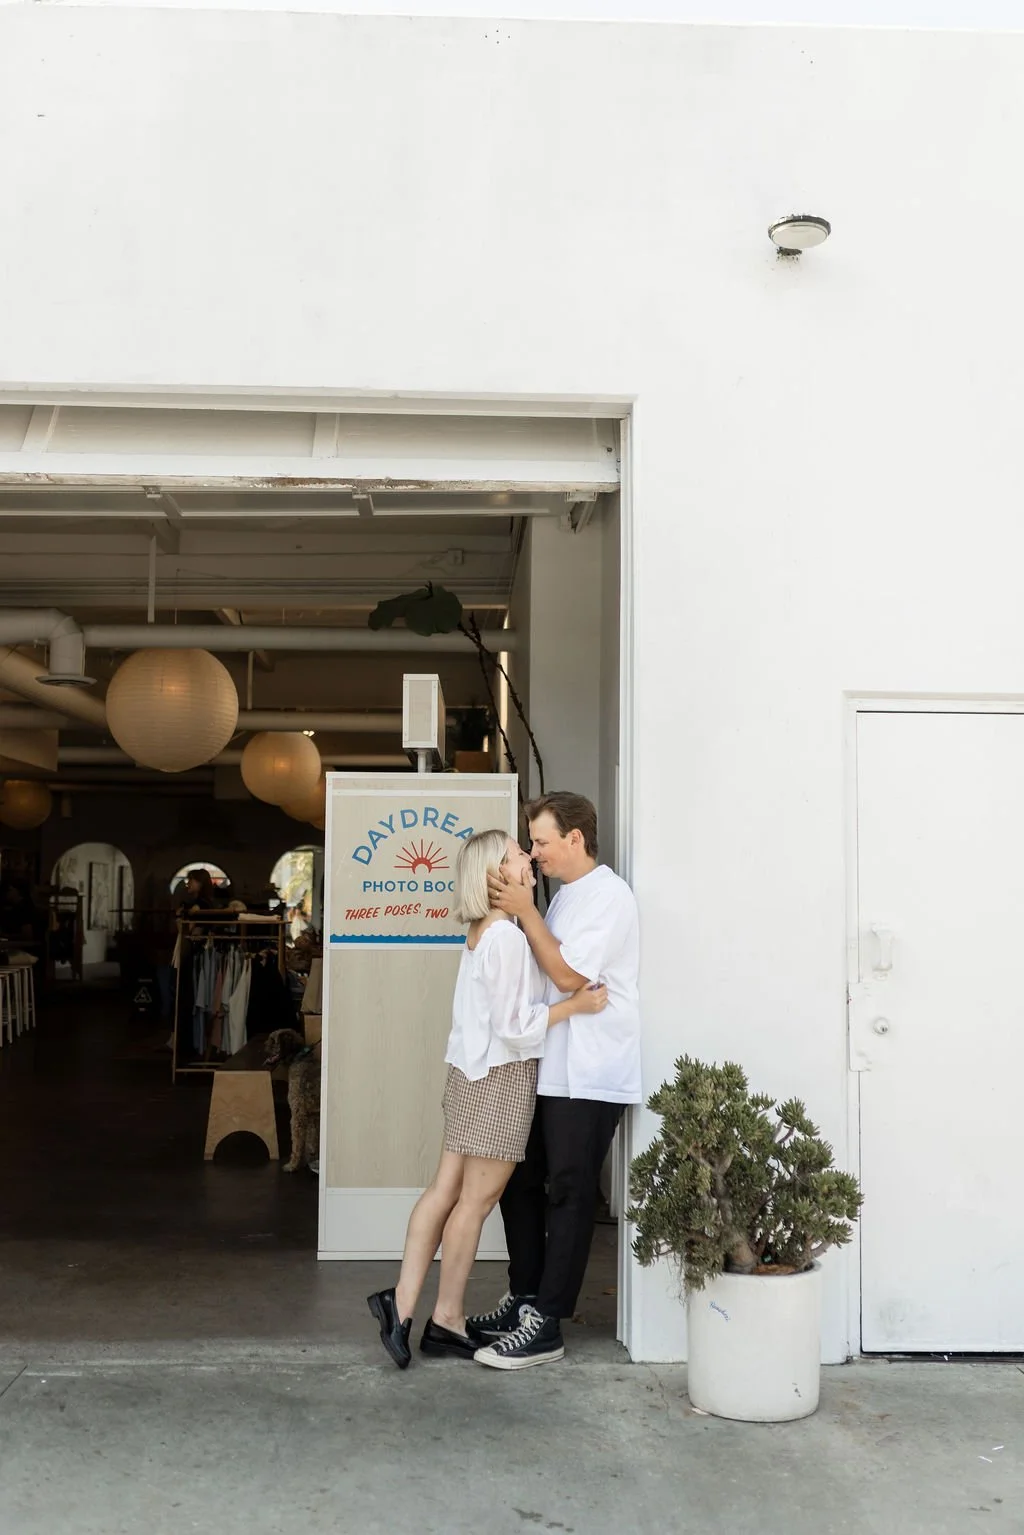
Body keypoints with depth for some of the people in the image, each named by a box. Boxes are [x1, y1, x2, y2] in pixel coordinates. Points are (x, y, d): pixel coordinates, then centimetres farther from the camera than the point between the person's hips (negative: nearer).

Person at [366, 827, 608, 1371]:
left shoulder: (481, 932, 11)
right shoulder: (506, 936, -19)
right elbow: (514, 1026, -19)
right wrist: (575, 1005, -13)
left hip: (472, 1072, 9)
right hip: (502, 1075, -9)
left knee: (446, 1190, 9)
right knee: (477, 1200, 2)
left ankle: (402, 1303, 10)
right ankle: (448, 1320, 13)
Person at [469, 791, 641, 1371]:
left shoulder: (607, 895, -13)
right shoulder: (568, 896, 17)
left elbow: (569, 975, -19)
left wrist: (526, 912, -14)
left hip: (590, 1077, -10)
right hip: (552, 1070, 10)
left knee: (569, 1196, -2)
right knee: (520, 1181, 15)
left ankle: (546, 1325, 4)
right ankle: (524, 1298, 27)